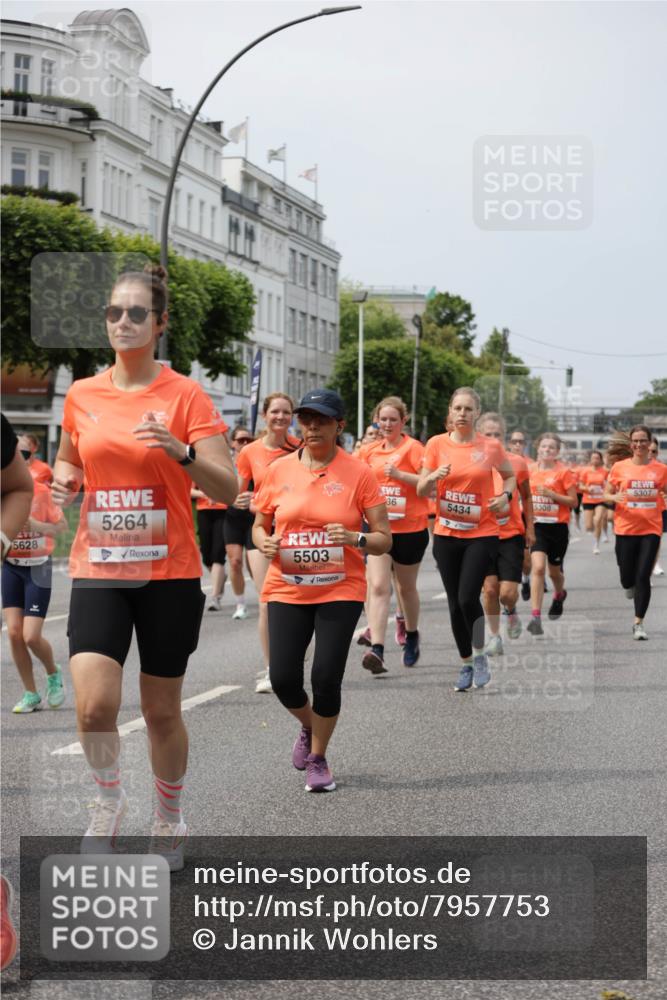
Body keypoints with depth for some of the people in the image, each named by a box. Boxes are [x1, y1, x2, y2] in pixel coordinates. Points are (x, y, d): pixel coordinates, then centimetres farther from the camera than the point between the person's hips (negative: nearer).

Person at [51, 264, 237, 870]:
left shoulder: (185, 397, -6)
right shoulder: (82, 395, 5)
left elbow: (228, 489, -11)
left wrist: (181, 451, -29)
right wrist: (64, 481, 0)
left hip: (168, 574, -2)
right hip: (97, 570, 2)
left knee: (162, 710, 8)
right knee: (94, 705, -14)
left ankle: (170, 819, 33)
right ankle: (110, 798, 16)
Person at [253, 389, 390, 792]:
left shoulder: (358, 473, -4)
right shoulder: (279, 471, 3)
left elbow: (384, 539, -2)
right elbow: (259, 526, 14)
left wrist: (356, 539, -22)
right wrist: (265, 542, -8)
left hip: (340, 591, -2)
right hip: (286, 589, 2)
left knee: (327, 679, -7)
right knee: (284, 679, -5)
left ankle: (318, 758, 18)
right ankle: (309, 728, 30)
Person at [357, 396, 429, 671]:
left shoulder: (413, 447, -7)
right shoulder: (370, 450, 8)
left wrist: (399, 474, -25)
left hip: (410, 529, -3)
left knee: (406, 587, 14)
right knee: (378, 587, -12)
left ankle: (412, 635, 39)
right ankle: (377, 649, -21)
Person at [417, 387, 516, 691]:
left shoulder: (491, 447, -2)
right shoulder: (437, 444, -1)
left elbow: (510, 475, 16)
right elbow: (421, 490, 1)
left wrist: (505, 495, -4)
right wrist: (434, 477, -20)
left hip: (481, 534, -2)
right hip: (446, 535, 2)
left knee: (468, 598, -15)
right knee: (455, 603, 6)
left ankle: (479, 657, 8)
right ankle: (466, 664, 23)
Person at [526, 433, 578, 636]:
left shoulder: (563, 472, -5)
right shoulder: (531, 470, 4)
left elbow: (573, 502, -6)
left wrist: (551, 494, -18)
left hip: (558, 526, -1)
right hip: (536, 525, 1)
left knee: (554, 571, 14)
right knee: (538, 567, -17)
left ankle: (559, 595, 50)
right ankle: (535, 616, -21)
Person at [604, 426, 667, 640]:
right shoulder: (619, 467, 0)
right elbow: (606, 494, 7)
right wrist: (614, 497, -15)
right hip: (626, 528, 0)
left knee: (643, 577, -8)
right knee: (627, 579, 7)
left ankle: (638, 624, 1)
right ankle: (630, 586, 46)